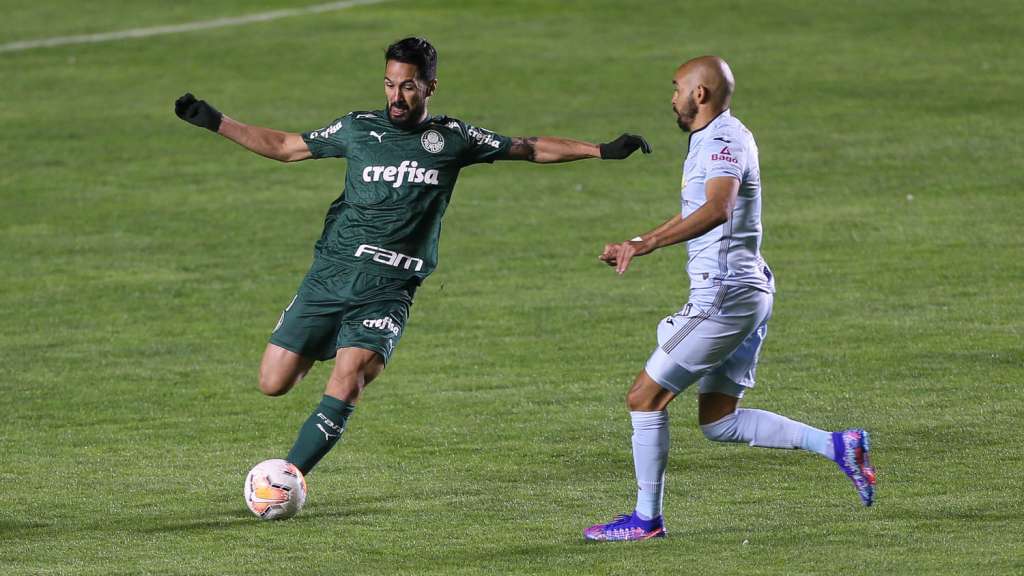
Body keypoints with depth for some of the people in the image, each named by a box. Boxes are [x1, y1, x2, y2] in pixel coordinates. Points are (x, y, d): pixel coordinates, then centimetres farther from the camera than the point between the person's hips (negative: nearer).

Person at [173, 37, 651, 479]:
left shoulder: (451, 139, 5)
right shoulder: (358, 129, 6)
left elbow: (530, 149, 14)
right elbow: (285, 147, 18)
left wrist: (601, 151, 8)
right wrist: (215, 122, 13)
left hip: (389, 290, -2)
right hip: (330, 273, 2)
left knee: (345, 386, -22)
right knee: (273, 384, -2)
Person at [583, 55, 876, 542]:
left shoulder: (724, 141, -14)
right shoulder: (709, 141, 19)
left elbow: (717, 209, -33)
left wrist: (648, 244, -40)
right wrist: (636, 245, 32)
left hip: (723, 297, -10)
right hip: (746, 296, 10)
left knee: (645, 397, -3)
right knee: (719, 421, 10)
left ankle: (646, 519, 3)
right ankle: (838, 446, 3)